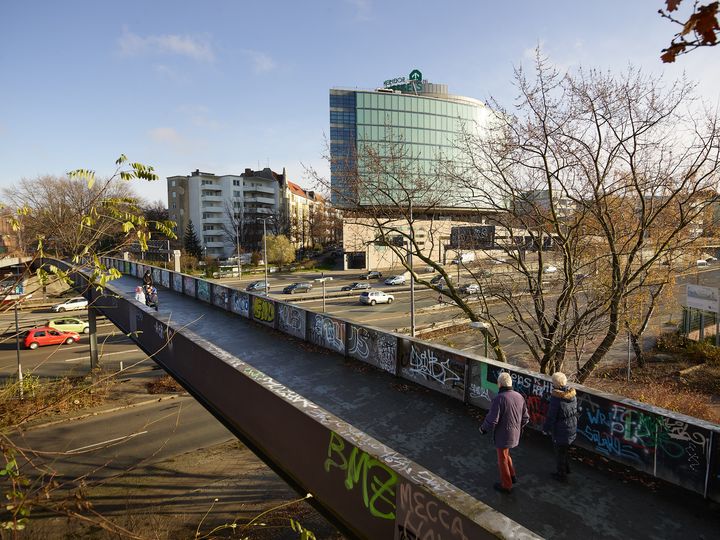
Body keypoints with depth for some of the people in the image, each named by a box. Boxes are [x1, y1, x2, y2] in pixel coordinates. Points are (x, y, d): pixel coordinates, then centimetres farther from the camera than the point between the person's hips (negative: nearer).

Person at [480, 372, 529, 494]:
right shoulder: (519, 396, -5)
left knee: (502, 459, 13)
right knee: (505, 454, 31)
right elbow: (525, 417, 5)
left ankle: (506, 486, 29)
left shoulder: (499, 399, -26)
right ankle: (512, 476, 41)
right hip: (515, 434, 7)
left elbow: (492, 420, -25)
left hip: (503, 435, -7)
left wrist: (483, 429, -6)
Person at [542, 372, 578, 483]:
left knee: (559, 452, 12)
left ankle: (561, 475, 28)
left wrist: (545, 428, -7)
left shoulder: (556, 398, -28)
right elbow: (575, 411, 9)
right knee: (564, 449, 28)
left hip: (560, 431, -8)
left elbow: (551, 416, -21)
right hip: (572, 428, 8)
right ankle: (566, 468, 46)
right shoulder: (572, 395, -5)